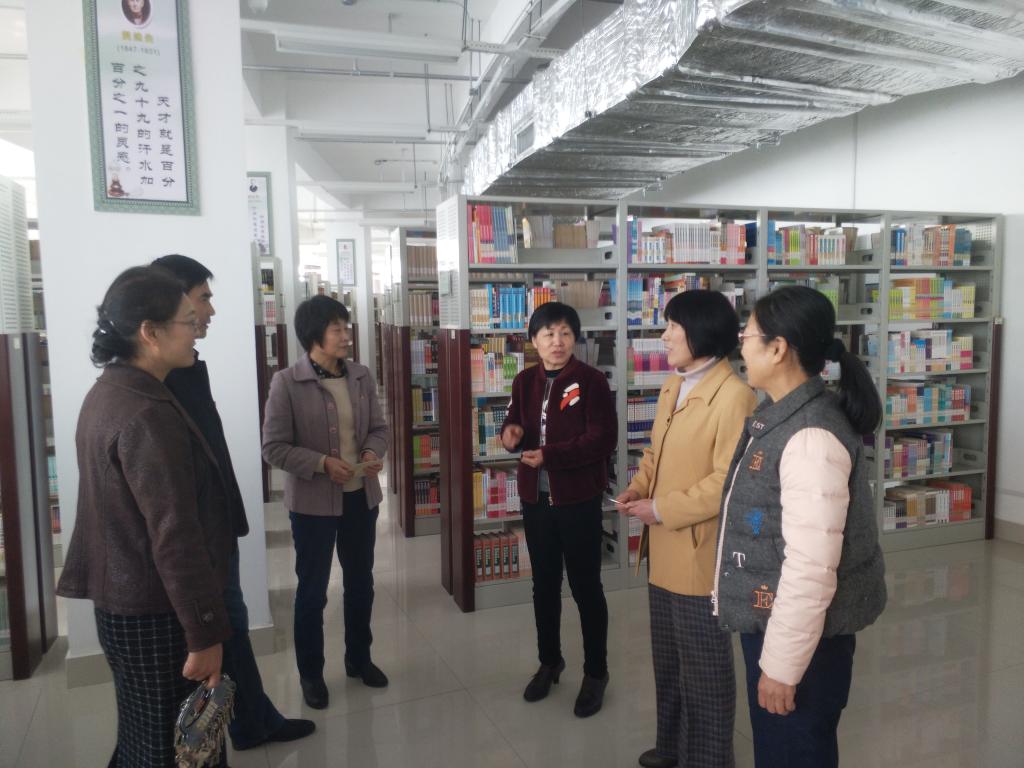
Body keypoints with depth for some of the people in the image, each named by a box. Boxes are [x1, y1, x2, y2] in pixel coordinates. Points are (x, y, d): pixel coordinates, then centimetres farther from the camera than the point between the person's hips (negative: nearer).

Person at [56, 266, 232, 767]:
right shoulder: (147, 415, -25)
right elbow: (174, 537, -25)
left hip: (121, 601, 9)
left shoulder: (108, 393, 7)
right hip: (154, 614, -9)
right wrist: (204, 634, -18)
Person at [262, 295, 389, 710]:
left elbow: (379, 427, 8)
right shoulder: (286, 382, -14)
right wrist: (322, 463, -24)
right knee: (312, 589, 11)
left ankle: (359, 658, 39)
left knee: (360, 582, 18)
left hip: (361, 496, 5)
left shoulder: (361, 376, 0)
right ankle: (311, 673, 30)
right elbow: (274, 447, -14)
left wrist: (373, 453, -13)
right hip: (313, 502, -5)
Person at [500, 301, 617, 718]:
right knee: (544, 584, 18)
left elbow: (603, 440, -16)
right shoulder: (525, 381, 6)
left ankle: (596, 672, 25)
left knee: (586, 587, 7)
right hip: (535, 498, 5)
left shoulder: (592, 381, -10)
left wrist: (550, 455, -23)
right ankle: (549, 661, 37)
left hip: (579, 499, -5)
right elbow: (515, 423, 15)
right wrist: (510, 434, -9)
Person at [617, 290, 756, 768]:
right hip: (662, 551, 9)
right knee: (667, 657, 24)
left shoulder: (733, 395, -20)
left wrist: (662, 509, -20)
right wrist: (637, 489, -1)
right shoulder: (672, 387, 9)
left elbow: (729, 481, -24)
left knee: (704, 666, 11)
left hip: (699, 555, -9)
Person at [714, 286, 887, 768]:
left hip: (804, 634, -9)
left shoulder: (811, 438, -27)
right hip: (768, 621, 9)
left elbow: (811, 568, -27)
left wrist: (783, 665, -20)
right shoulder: (776, 416, 3)